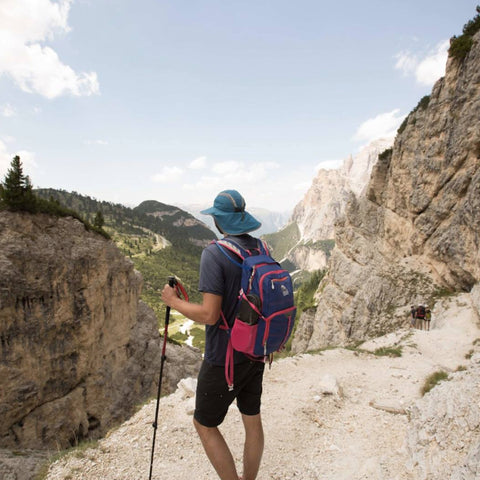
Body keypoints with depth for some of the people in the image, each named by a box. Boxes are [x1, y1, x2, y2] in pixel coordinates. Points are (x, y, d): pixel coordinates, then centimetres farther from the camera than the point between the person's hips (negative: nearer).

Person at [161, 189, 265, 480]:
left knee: (204, 424, 16)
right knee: (252, 420, 22)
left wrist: (174, 302, -11)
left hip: (224, 358, -7)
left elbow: (209, 315, -26)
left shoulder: (215, 254, -23)